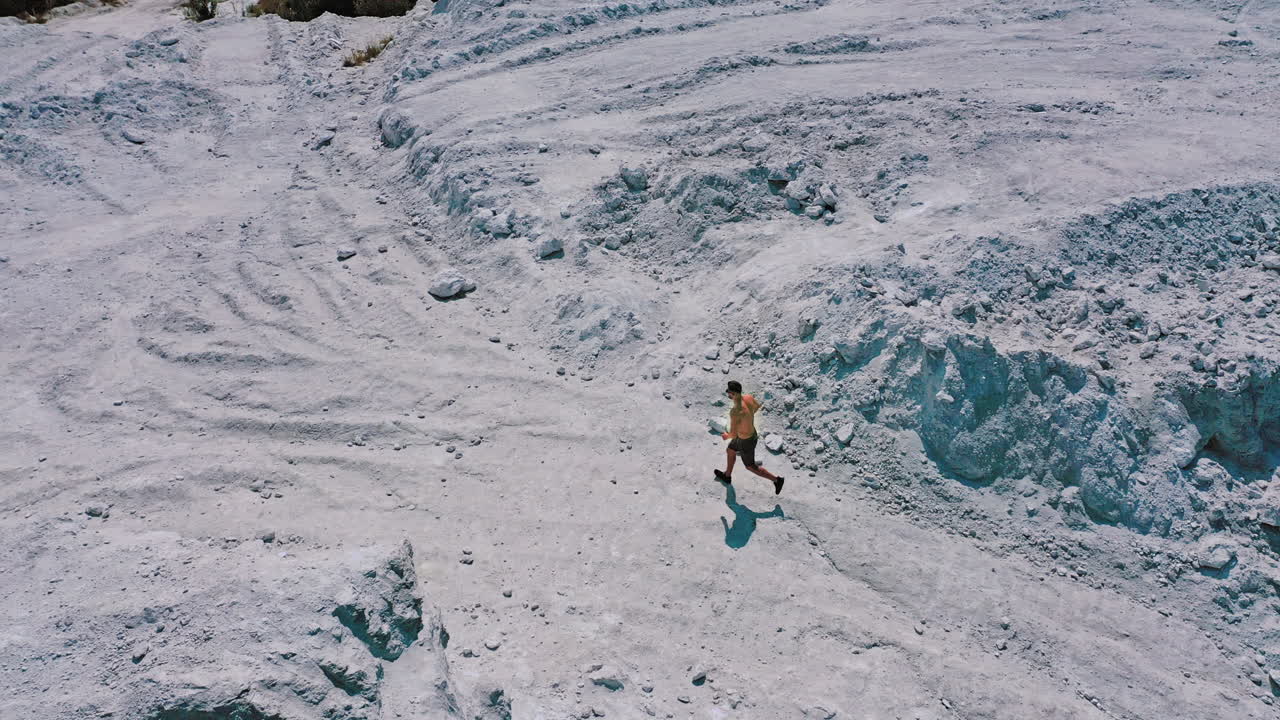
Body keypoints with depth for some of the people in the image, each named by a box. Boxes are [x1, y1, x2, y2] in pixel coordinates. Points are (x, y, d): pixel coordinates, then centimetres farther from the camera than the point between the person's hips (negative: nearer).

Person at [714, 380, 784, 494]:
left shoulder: (735, 411, -43)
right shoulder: (748, 397, -18)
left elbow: (733, 434, -37)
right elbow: (757, 405, 7)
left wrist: (726, 436, -12)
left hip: (746, 442, -8)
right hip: (751, 433, 8)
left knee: (751, 467, 20)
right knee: (730, 451, 31)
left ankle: (776, 480, 34)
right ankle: (727, 476, 56)